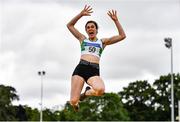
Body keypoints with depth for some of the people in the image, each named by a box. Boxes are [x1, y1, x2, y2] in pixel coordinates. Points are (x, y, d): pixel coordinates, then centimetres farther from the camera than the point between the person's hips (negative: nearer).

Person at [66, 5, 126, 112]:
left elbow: (122, 36, 17)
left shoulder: (103, 42, 22)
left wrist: (116, 20, 9)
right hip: (81, 68, 0)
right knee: (73, 101, -14)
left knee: (100, 90, -37)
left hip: (94, 71, 0)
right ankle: (75, 102, 28)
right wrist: (81, 14, 5)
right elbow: (70, 25, 16)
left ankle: (87, 93, 0)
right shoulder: (83, 39, 23)